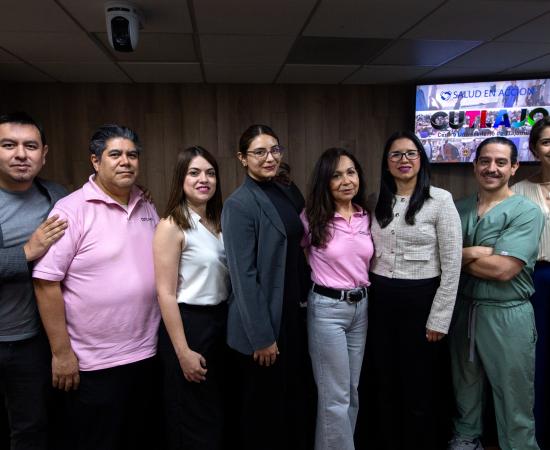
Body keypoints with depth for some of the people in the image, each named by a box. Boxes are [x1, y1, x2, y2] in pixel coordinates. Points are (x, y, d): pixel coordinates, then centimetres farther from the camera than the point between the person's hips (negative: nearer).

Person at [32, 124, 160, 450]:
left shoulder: (147, 208, 6)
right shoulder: (72, 210, -13)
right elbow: (46, 282, -15)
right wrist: (62, 352, -13)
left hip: (146, 354, 6)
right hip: (93, 363, -5)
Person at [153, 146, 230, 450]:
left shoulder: (218, 223, 7)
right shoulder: (171, 226, -14)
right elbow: (166, 294, -17)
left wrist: (223, 322, 7)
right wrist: (183, 352, -18)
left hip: (219, 321, 7)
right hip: (188, 324, -7)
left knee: (216, 415, 21)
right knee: (193, 423, 10)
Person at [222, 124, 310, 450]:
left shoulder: (285, 193, 7)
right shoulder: (239, 204, -16)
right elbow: (244, 276, -19)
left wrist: (304, 299, 12)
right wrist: (261, 336, -18)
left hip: (292, 316, 7)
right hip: (262, 324, -7)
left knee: (294, 398, 22)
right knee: (263, 407, 12)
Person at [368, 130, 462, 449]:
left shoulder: (440, 200, -8)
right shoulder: (378, 201, 6)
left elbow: (452, 265, -9)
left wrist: (439, 319, -10)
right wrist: (368, 296, 8)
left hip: (420, 299, -4)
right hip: (381, 300, 5)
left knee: (420, 387, 11)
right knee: (385, 384, 17)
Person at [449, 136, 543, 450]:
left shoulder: (527, 211, -11)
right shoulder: (459, 208, 5)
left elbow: (503, 269, -21)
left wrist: (460, 255, -10)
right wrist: (478, 253, -19)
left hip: (507, 315, -5)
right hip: (463, 309, 5)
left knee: (514, 398, 10)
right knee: (465, 386, 22)